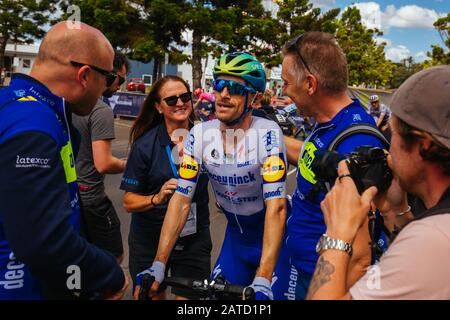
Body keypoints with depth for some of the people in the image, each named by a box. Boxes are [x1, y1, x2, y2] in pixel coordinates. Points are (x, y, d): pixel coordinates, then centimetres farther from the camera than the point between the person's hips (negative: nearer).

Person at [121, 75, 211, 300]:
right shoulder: (145, 144, -11)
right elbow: (129, 201, -8)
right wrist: (156, 198, -27)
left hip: (194, 239, 1)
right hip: (150, 239, 0)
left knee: (189, 294, 5)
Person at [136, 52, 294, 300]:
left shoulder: (267, 134, -24)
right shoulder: (200, 134, -12)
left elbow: (276, 207, -28)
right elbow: (181, 199, -13)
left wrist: (262, 280, -33)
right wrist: (158, 265, -19)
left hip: (274, 234, -3)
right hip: (236, 233, 4)